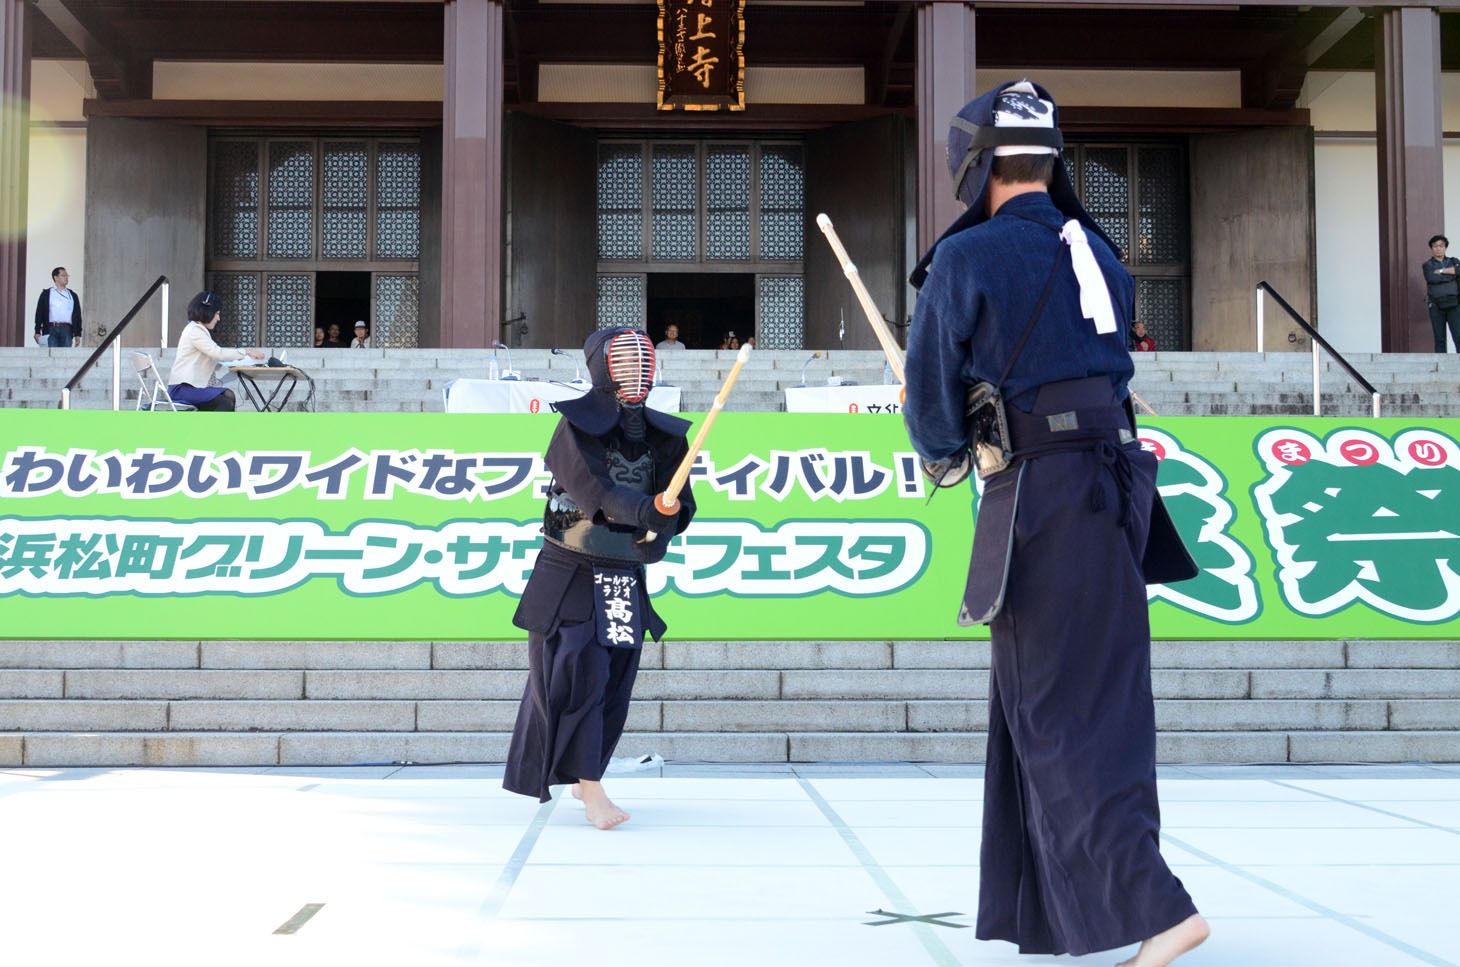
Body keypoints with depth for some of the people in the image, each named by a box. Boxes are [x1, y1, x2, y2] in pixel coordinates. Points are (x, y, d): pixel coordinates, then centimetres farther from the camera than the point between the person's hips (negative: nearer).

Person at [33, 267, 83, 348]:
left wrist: (77, 335, 8)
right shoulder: (46, 294, 10)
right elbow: (39, 314, 6)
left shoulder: (73, 295, 17)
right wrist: (37, 332, -2)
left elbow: (77, 316, 15)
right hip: (51, 330, -2)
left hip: (67, 330, 2)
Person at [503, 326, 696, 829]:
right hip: (570, 575, -5)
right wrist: (644, 509, -43)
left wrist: (661, 531, -25)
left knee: (614, 683, 9)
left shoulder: (662, 435, 5)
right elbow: (592, 486, -26)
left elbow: (680, 499, -3)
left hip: (626, 578, 5)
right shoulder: (577, 427, -10)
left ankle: (584, 777, 26)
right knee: (577, 675, -11)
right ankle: (590, 790, -9)